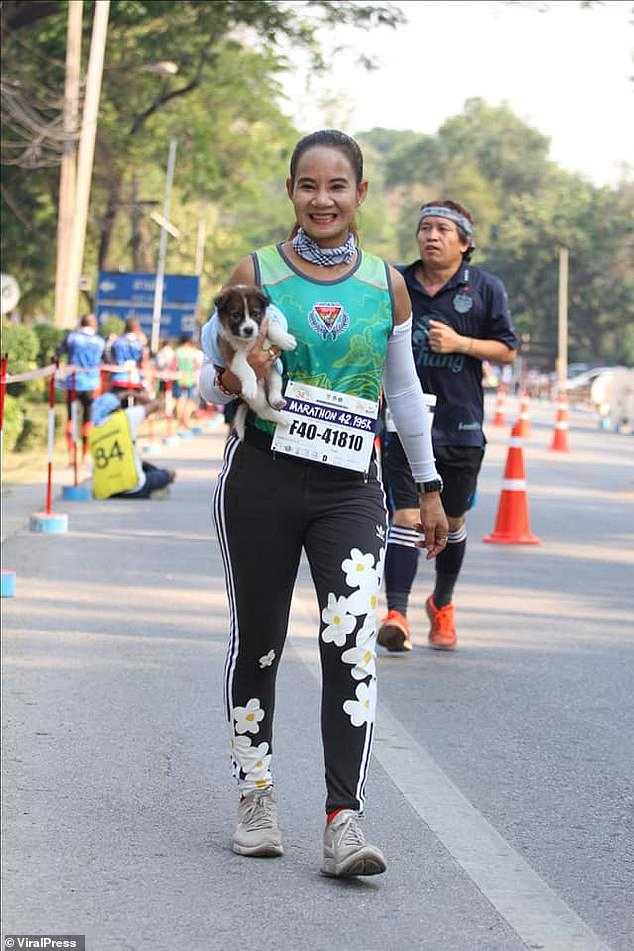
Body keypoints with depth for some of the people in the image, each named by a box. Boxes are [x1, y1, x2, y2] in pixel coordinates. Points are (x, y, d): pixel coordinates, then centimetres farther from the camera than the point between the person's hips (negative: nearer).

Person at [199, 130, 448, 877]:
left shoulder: (387, 284, 7)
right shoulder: (255, 274, 2)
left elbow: (404, 390, 17)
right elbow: (209, 381, 7)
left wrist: (429, 488, 17)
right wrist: (230, 379, -17)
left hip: (350, 488, 0)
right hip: (261, 478, 0)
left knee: (352, 646, -14)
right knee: (257, 641, 7)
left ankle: (344, 817, -15)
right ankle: (256, 795, 22)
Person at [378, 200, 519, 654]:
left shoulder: (485, 288, 0)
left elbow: (507, 351, 2)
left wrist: (459, 343, -12)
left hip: (462, 424, 1)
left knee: (452, 521, 14)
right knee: (407, 515, -13)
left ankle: (442, 604, 35)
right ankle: (396, 613, -18)